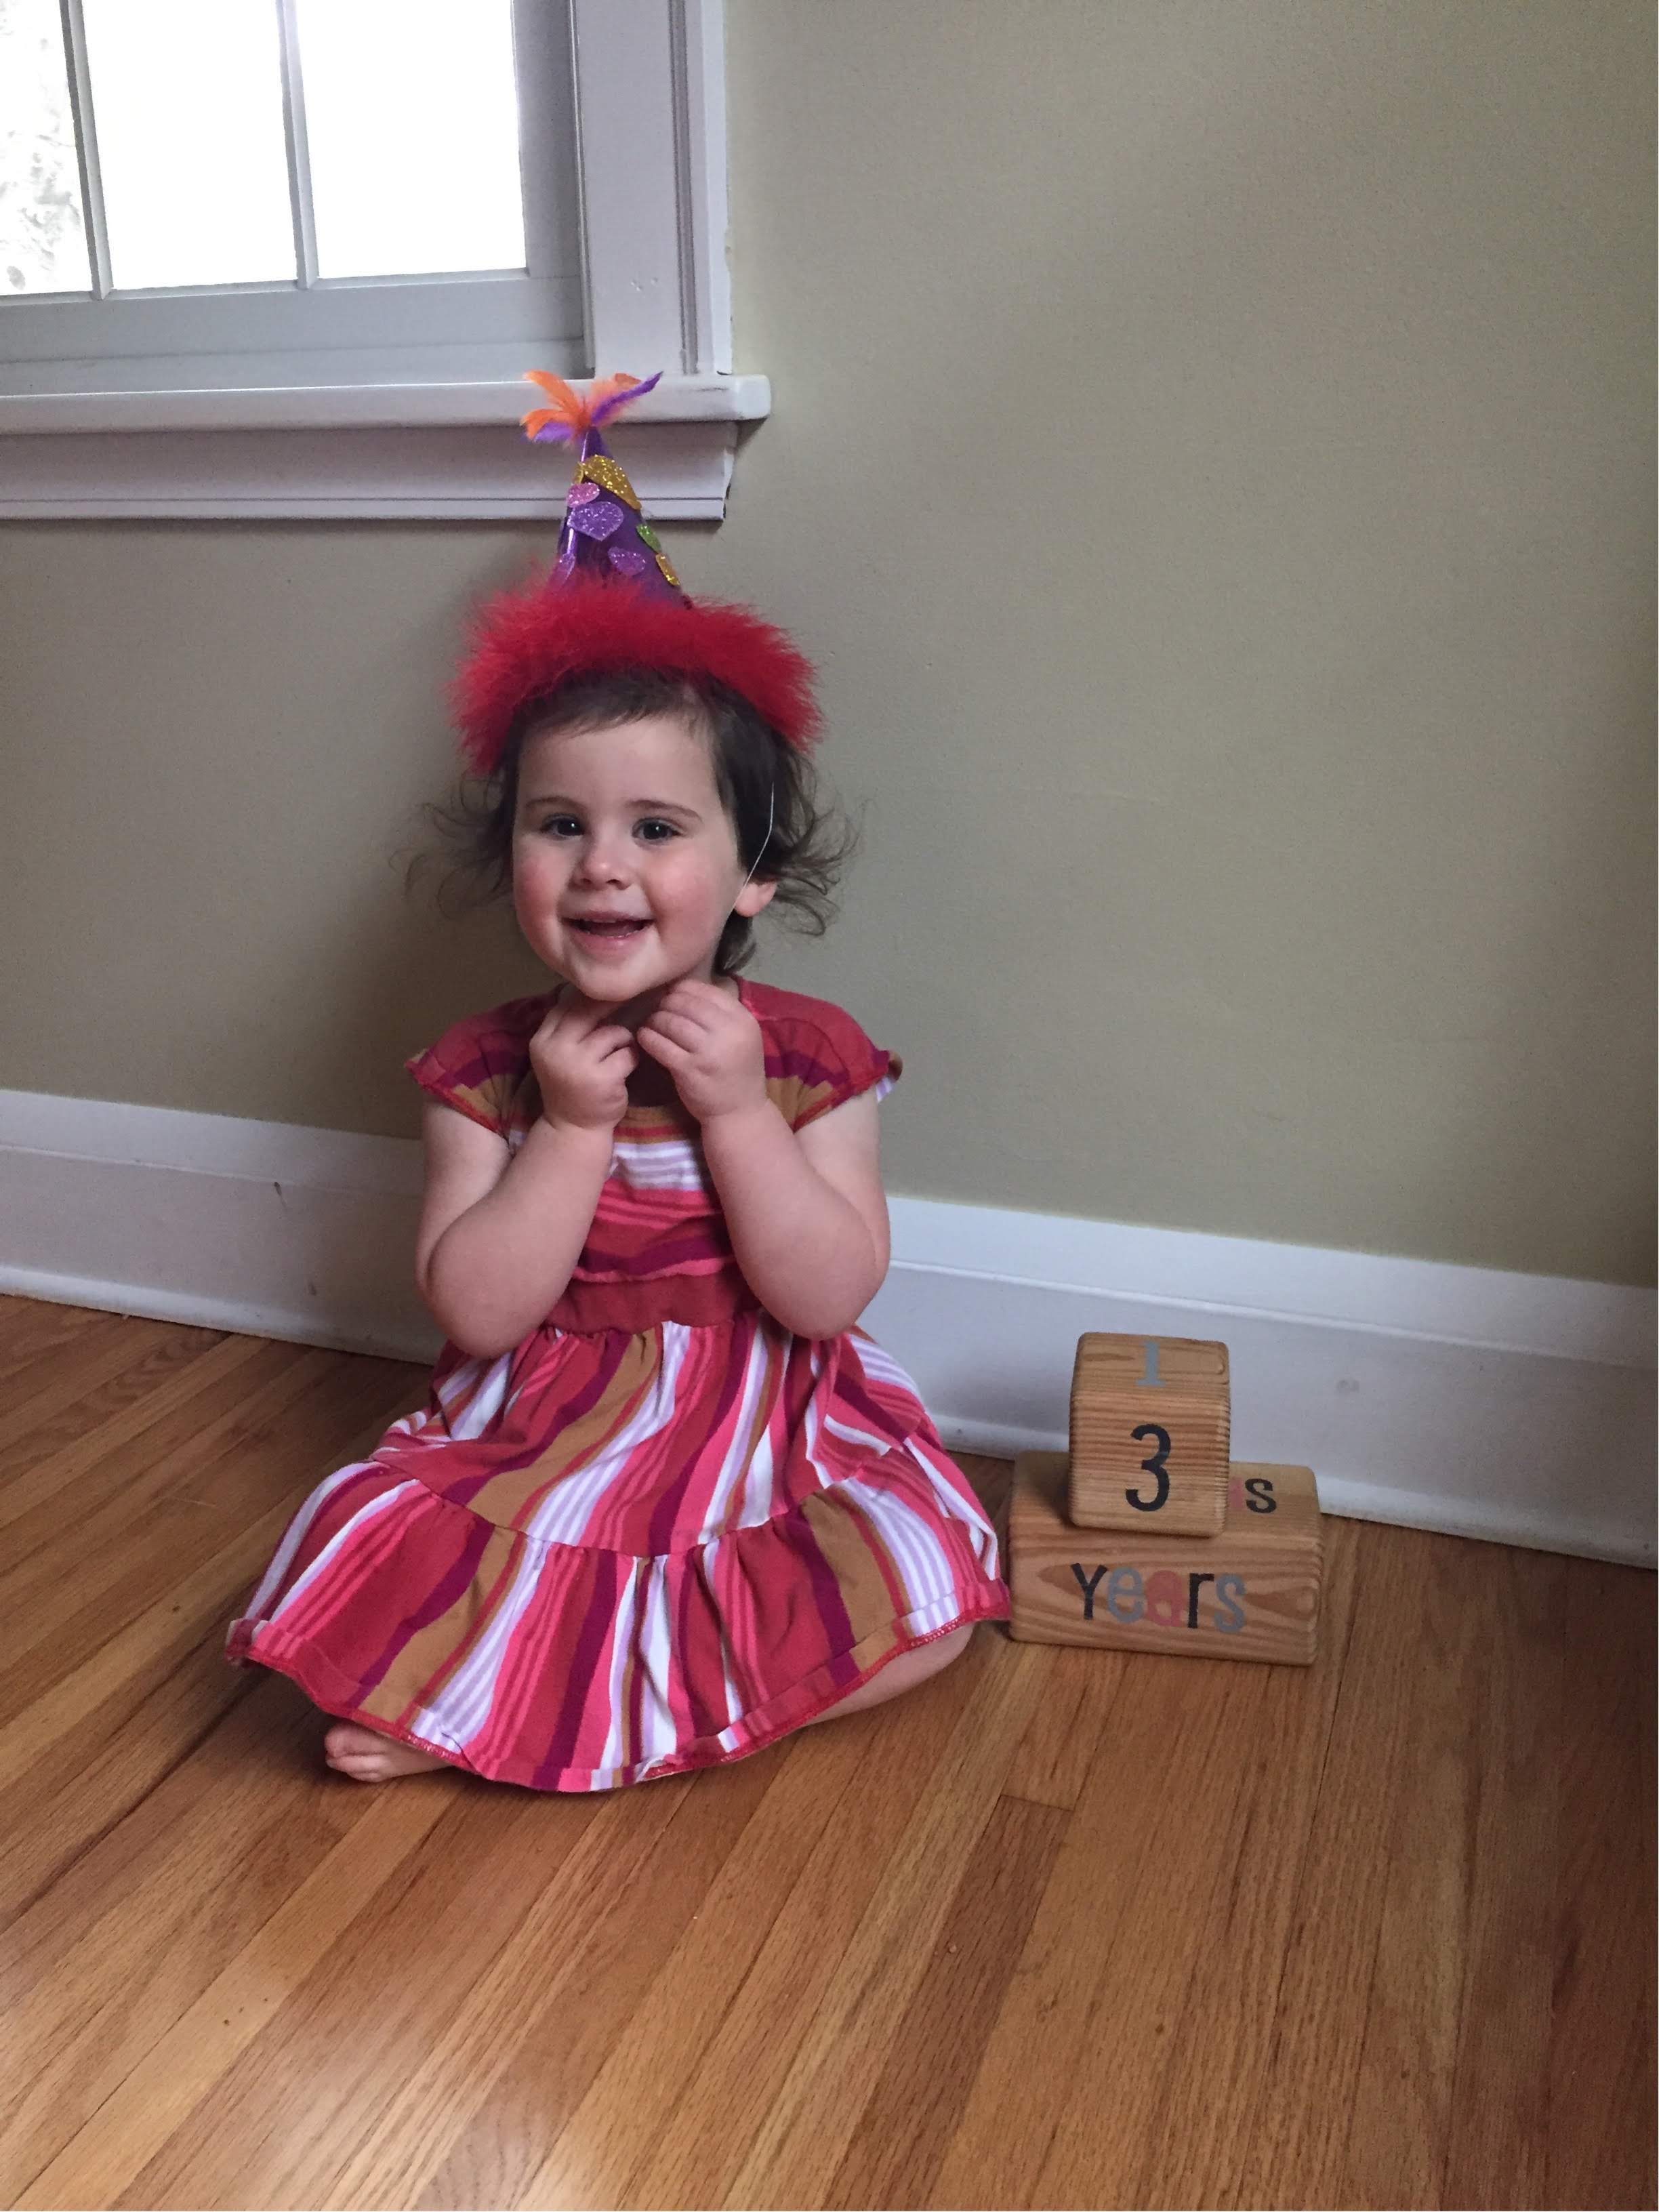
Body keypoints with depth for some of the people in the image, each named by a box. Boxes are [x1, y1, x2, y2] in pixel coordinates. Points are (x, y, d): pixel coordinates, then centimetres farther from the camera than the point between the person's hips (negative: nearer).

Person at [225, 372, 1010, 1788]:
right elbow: (475, 1310, -12)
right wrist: (572, 1127, -21)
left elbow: (829, 1295, -14)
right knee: (372, 1581, -23)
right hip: (540, 1450, -1)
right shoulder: (489, 1069, -5)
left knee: (933, 1608, -18)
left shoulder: (810, 1057, -7)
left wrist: (735, 1111, -22)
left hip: (764, 1449, 2)